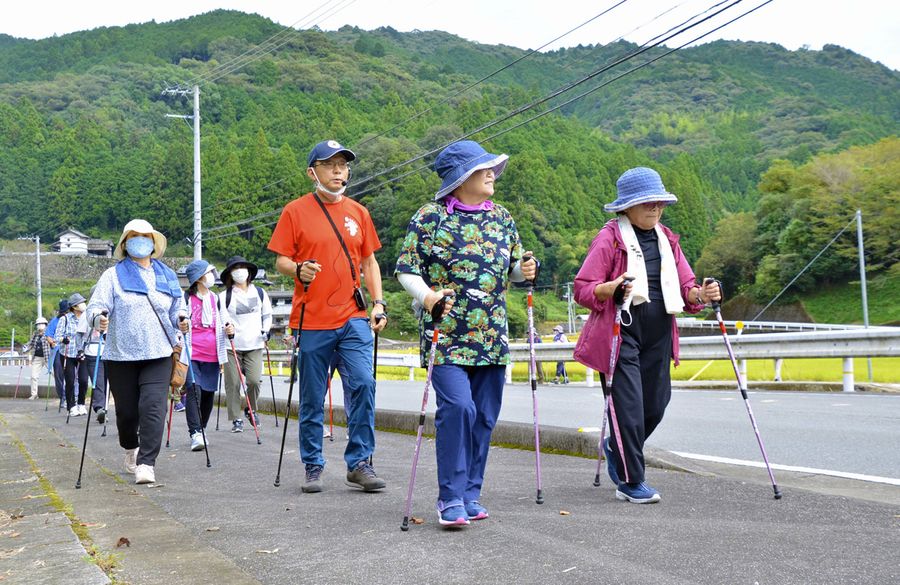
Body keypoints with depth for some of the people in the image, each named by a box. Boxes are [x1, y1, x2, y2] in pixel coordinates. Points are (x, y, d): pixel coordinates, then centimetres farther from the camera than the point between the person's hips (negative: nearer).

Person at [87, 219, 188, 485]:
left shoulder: (167, 276, 14)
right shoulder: (113, 276, 5)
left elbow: (177, 310, 22)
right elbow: (95, 307, -4)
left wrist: (180, 322, 0)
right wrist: (99, 319, -27)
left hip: (158, 355, 1)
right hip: (121, 355, -1)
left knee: (153, 408, -14)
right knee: (127, 410, 6)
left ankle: (146, 463, -14)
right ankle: (130, 449, 35)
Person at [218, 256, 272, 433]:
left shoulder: (260, 293, 12)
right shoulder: (224, 296, 4)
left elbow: (267, 315, 20)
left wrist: (265, 331, 5)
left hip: (255, 345, 1)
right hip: (232, 345, -1)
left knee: (254, 380, -12)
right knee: (233, 383, -3)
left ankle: (250, 409, 15)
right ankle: (236, 419, 8)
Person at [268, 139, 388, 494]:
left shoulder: (358, 212, 12)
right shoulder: (295, 211, 1)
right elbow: (281, 261, 1)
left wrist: (379, 304, 6)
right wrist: (299, 269, -21)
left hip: (353, 318, 2)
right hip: (311, 321, -2)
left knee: (363, 385, -10)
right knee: (312, 400, 5)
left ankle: (359, 463, 1)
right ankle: (313, 467, 18)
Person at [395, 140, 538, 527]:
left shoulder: (501, 218, 13)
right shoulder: (430, 217, -3)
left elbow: (511, 269, 22)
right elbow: (406, 269, -3)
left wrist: (524, 271, -1)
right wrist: (426, 295, -22)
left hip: (492, 337, 6)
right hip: (447, 336, -5)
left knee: (484, 417, 7)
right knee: (457, 407, -18)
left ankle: (470, 494, 20)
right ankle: (450, 498, -7)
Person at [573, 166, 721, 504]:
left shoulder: (667, 240, 14)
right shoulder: (609, 239, -6)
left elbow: (684, 285, 14)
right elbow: (581, 289, -9)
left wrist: (699, 295, -9)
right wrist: (609, 289, -29)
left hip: (658, 336, 6)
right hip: (620, 335, -6)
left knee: (655, 406, 10)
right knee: (629, 406, -7)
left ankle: (616, 448, 39)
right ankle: (630, 482, 8)